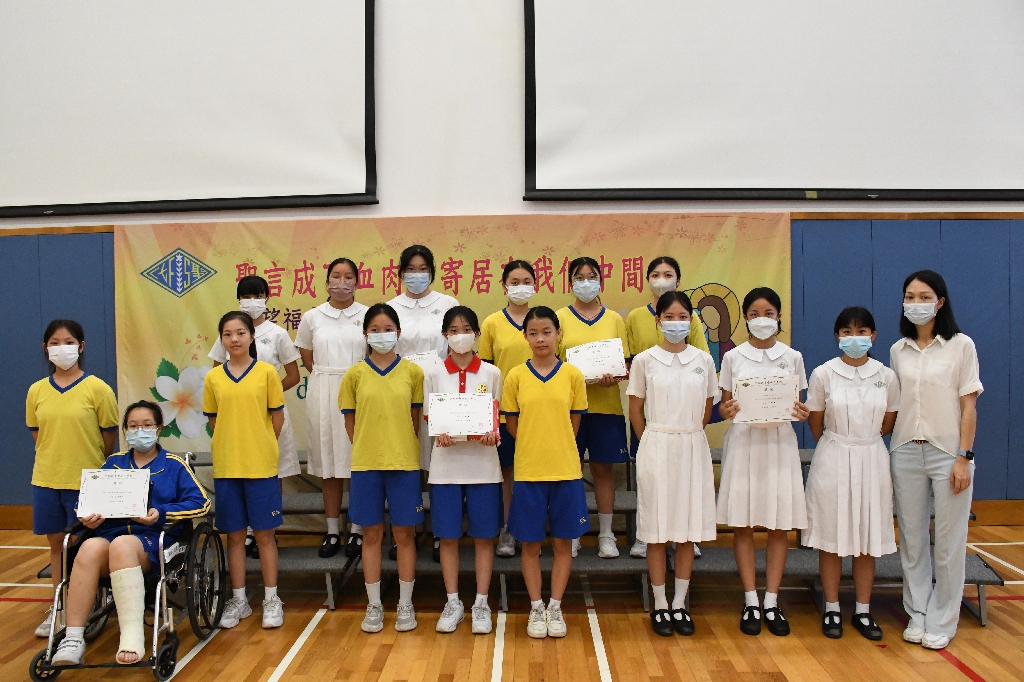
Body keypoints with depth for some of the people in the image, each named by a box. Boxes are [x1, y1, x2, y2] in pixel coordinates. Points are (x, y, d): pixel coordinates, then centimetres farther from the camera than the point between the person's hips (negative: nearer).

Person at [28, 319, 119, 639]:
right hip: (46, 480, 4)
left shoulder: (97, 389, -8)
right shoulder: (36, 391, 4)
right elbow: (38, 435, 13)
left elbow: (110, 438, -3)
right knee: (56, 544, 14)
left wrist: (95, 468, 4)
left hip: (86, 481, -4)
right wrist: (54, 460, 6)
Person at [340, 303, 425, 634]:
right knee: (372, 534, 9)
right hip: (365, 464, 1)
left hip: (404, 463, -1)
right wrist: (367, 450, 2)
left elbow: (416, 417, 5)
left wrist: (400, 447, 0)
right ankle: (374, 605, 22)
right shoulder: (355, 374, 2)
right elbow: (350, 421, 7)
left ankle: (405, 604, 20)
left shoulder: (412, 371, 0)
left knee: (404, 533, 7)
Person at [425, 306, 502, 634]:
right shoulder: (433, 374, 3)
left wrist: (492, 433, -16)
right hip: (446, 463, 1)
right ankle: (453, 602, 21)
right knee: (448, 535, 7)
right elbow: (429, 419, 5)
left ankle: (481, 603, 18)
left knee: (484, 535, 5)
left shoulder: (491, 373, 3)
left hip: (483, 463, 0)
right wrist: (441, 435, -16)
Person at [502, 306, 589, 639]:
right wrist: (535, 448, 2)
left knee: (562, 541, 9)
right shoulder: (516, 376, -1)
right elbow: (512, 425, 5)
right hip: (528, 471, 0)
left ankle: (555, 607, 23)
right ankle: (536, 608, 23)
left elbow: (574, 423, 7)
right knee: (531, 543, 8)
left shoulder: (573, 375, 0)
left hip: (566, 470, 1)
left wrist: (556, 449, 5)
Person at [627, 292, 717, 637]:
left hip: (693, 449, 2)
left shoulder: (703, 360, 4)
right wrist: (659, 441, 2)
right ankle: (660, 605, 16)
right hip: (656, 449, -2)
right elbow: (636, 411, 3)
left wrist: (686, 436, 7)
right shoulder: (644, 360, -1)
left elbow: (706, 410, 12)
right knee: (657, 530, 4)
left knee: (688, 529, 8)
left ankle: (680, 604, 20)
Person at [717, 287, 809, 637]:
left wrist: (802, 413, -13)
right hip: (743, 442, -1)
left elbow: (798, 405, 9)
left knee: (780, 525, 3)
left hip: (780, 442, 1)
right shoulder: (733, 358, 4)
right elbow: (724, 406, 6)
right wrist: (726, 410, -16)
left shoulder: (792, 357, 6)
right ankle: (750, 602, 13)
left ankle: (772, 602, 14)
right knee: (742, 524, 2)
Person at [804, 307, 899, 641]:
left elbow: (888, 423, 11)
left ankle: (863, 611, 20)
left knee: (867, 539, 8)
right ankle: (832, 609, 17)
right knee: (831, 537, 4)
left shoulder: (886, 376, 1)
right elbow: (815, 422, 4)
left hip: (872, 460, 2)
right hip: (832, 461, -2)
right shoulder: (823, 374, -5)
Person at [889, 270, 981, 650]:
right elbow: (894, 405, 11)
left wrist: (963, 458, -10)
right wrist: (889, 449, 4)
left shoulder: (961, 346, -2)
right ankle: (917, 615, 22)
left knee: (948, 542, 3)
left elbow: (969, 406, -4)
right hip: (906, 452, 3)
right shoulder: (898, 351, 8)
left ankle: (941, 622, 17)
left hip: (947, 452, -3)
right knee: (911, 540, 9)